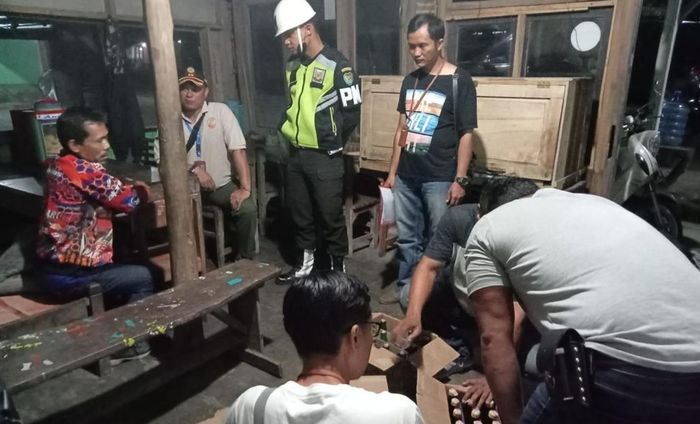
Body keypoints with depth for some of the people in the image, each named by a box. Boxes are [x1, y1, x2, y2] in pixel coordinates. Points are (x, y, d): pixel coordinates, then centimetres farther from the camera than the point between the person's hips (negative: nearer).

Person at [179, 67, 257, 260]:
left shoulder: (220, 111, -8)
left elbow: (238, 149, -14)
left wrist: (245, 188, -23)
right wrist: (194, 169, -18)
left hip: (222, 184, -1)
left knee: (248, 209, -24)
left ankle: (245, 259, -1)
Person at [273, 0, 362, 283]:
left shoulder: (336, 65, -12)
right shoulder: (292, 66, 10)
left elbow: (352, 113, -12)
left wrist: (330, 143, -4)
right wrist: (287, 129, 11)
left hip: (324, 157, -7)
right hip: (295, 154, 7)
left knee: (330, 214, 3)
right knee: (299, 212, 15)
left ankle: (338, 268, 19)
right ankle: (305, 263, 31)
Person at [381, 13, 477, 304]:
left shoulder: (459, 81, -6)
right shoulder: (410, 81, 10)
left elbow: (466, 134, -8)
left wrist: (459, 180, -12)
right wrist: (392, 171, 11)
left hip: (439, 179, -5)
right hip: (406, 176, 5)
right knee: (407, 237, 14)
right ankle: (406, 288, 29)